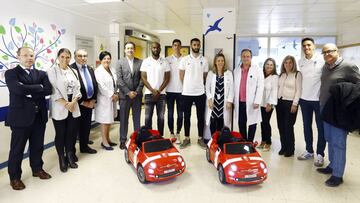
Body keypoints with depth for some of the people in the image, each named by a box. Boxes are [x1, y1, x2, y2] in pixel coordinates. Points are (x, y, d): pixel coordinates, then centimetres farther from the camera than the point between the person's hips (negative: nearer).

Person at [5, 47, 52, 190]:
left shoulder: (41, 74, 10)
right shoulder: (11, 73, -2)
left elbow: (48, 90, -7)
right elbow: (19, 89, -22)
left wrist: (29, 92, -13)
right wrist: (39, 88, -13)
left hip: (39, 116, 4)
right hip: (20, 116, -4)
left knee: (37, 146, 16)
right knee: (17, 149, 8)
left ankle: (37, 169, 35)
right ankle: (14, 177, 24)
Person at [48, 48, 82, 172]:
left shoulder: (74, 71, 13)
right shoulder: (52, 71, -2)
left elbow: (77, 89, 8)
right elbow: (53, 90, -10)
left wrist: (73, 102, -8)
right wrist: (65, 104, -15)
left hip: (74, 108, 4)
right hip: (59, 108, -4)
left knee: (72, 133, 8)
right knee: (60, 134, 5)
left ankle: (70, 156, 23)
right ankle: (62, 159, 18)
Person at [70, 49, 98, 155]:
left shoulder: (90, 69, 10)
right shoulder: (71, 69, -14)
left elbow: (95, 85, 11)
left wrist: (93, 100, 0)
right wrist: (82, 102, -12)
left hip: (90, 102, 6)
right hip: (80, 103, -6)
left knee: (87, 124, 15)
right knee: (82, 124, 6)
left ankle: (85, 140, 34)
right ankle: (84, 147, 21)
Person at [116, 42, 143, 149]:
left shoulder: (140, 62, 6)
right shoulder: (120, 62, 3)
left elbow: (142, 78, 2)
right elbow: (119, 80, -4)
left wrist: (137, 91, -8)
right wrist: (128, 92, -10)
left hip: (137, 95, 1)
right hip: (124, 95, -1)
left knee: (137, 118, 8)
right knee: (124, 118, 5)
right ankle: (123, 140, 14)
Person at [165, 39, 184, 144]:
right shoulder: (167, 59, 5)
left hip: (181, 90, 0)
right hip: (170, 90, 0)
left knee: (180, 114, 4)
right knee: (170, 113, 6)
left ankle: (178, 134, 15)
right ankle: (171, 133, 16)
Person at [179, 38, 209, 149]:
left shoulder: (204, 60, 4)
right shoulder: (184, 59, 1)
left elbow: (205, 77, 10)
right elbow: (181, 76, 4)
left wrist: (199, 86, 10)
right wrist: (188, 86, 7)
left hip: (200, 93, 1)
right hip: (187, 93, -1)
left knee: (201, 116, 7)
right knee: (187, 116, 7)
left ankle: (200, 138, 18)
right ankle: (187, 138, 18)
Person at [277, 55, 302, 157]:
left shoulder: (297, 74, -1)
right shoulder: (281, 75, 15)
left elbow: (298, 90, -7)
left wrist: (295, 104, -14)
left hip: (290, 103, -5)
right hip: (280, 102, 6)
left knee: (288, 126, -3)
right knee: (281, 126, 7)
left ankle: (290, 149, 11)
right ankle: (283, 147, 20)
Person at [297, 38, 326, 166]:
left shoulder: (322, 59, -7)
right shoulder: (300, 62, 7)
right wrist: (300, 93, 13)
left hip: (319, 98, -5)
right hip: (304, 98, 5)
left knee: (321, 127, 5)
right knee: (306, 126, 13)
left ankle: (320, 154, 15)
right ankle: (309, 151, 26)